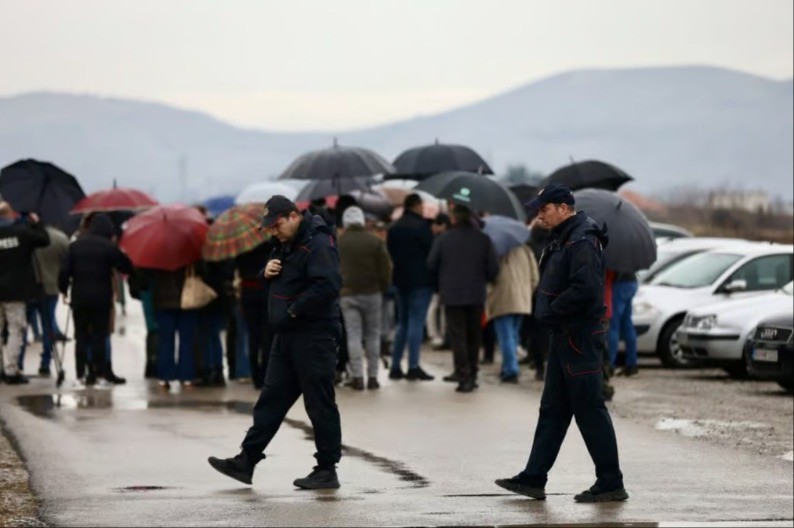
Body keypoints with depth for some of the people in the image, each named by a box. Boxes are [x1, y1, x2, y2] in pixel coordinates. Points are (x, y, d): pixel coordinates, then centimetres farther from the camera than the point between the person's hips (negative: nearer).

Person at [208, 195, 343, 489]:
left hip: (314, 336, -10)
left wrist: (294, 311, -20)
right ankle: (246, 461, 14)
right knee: (271, 399, 11)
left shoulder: (318, 244, -16)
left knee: (319, 404, -3)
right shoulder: (286, 244, 15)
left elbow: (328, 286, -28)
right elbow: (278, 278, 26)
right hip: (287, 336, 10)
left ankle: (327, 470, 4)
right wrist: (267, 272, 2)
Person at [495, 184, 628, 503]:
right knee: (552, 409, 13)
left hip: (580, 338, -11)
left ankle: (611, 483, -1)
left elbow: (586, 288, -29)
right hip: (564, 336, 11)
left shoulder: (582, 242, -18)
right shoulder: (563, 240, 15)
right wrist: (549, 312, 6)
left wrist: (551, 312, -17)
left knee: (590, 410, -6)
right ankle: (533, 479, 18)